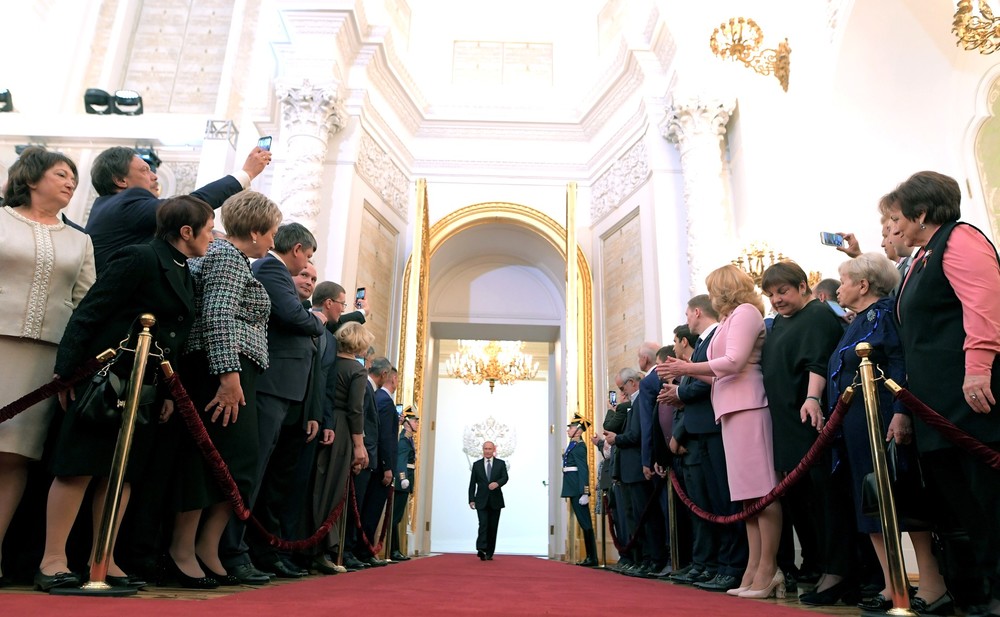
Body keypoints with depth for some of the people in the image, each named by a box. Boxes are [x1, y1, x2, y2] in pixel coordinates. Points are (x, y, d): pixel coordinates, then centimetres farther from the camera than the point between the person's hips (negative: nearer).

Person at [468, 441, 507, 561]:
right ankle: (481, 550, -22)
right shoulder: (476, 464, 8)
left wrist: (497, 483, -29)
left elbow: (505, 478, -8)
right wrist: (471, 499, -2)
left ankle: (489, 553, 13)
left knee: (493, 527, 5)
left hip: (495, 501, 1)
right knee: (483, 525, -16)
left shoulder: (501, 464, 6)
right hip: (481, 501, -1)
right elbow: (472, 483, 7)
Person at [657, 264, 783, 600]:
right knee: (749, 491, 6)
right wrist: (685, 370, 10)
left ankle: (767, 569, -6)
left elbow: (734, 361, -18)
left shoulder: (745, 311, -3)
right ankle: (755, 567, 8)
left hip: (747, 406, -10)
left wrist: (687, 367, -11)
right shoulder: (732, 318, 23)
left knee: (761, 488, -8)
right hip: (734, 407, 10)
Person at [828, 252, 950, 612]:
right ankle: (892, 586, 11)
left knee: (902, 499, -6)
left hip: (885, 423, -9)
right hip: (858, 430, 9)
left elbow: (901, 363, -18)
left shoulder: (885, 312, -6)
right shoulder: (859, 323, 21)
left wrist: (901, 412, -27)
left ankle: (932, 583, 3)